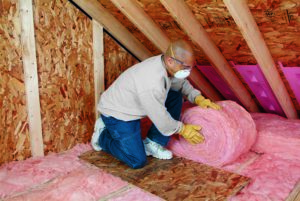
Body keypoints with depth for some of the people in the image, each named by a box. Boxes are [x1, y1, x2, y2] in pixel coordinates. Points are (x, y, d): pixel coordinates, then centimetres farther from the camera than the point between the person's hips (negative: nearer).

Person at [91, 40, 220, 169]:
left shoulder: (165, 64, -11)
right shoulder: (152, 83, -36)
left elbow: (181, 83, 10)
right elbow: (160, 117, -23)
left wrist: (199, 98, -4)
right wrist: (182, 129, -8)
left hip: (132, 105, 9)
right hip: (116, 114, -8)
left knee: (175, 97, -1)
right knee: (138, 161, -9)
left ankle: (152, 143, 8)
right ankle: (102, 135, 12)